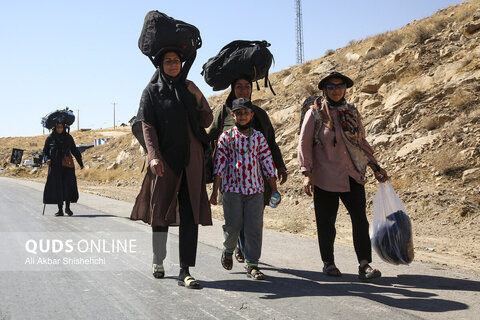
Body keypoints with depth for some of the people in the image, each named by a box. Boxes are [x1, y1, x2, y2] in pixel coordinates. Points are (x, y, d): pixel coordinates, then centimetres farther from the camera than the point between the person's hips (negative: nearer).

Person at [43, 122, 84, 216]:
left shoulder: (68, 137, 6)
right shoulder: (50, 138, 3)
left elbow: (74, 150, 14)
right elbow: (45, 151, 10)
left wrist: (80, 162, 14)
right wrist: (46, 159, -10)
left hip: (67, 165, 0)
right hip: (55, 165, 0)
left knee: (69, 185, -11)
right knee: (57, 187, -1)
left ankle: (67, 207, 3)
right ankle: (60, 210, 6)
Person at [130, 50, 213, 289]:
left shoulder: (189, 88, 12)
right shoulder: (152, 91, 3)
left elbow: (206, 121, 9)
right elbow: (148, 127, -6)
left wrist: (198, 98, -6)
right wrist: (154, 156, -19)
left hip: (191, 160, 3)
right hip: (165, 160, -2)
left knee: (190, 214, -3)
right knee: (161, 210, 7)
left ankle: (185, 271, 0)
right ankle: (158, 262, 27)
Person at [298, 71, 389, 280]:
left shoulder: (352, 113, 11)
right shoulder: (315, 114, -1)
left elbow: (362, 142, 20)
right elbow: (304, 144, -3)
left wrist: (375, 167, 16)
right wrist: (307, 173, -11)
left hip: (352, 176, 3)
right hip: (325, 178, -3)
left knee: (360, 218, -4)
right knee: (326, 222, 6)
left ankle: (364, 265, 0)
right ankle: (328, 263, 22)